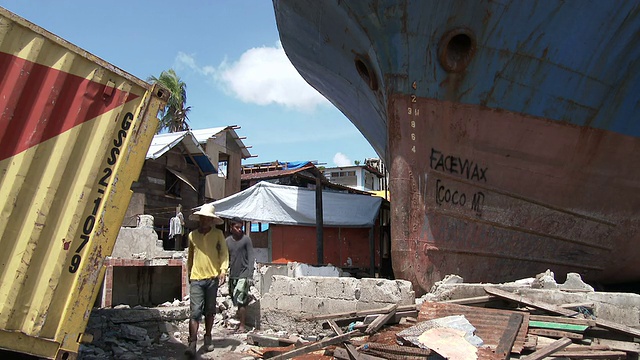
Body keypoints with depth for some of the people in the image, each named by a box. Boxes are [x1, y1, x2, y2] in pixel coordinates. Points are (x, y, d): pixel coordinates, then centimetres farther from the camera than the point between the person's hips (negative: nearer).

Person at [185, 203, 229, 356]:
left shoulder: (218, 234, 0)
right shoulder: (192, 235, 7)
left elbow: (224, 253, -2)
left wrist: (223, 269, -15)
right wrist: (189, 273, 22)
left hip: (212, 278, 0)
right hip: (196, 278, 0)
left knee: (210, 311, 11)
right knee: (196, 311, -8)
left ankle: (208, 338, 26)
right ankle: (192, 343, -8)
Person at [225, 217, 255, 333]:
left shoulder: (246, 239, -6)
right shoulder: (227, 241, 8)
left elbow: (250, 258, -8)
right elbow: (227, 258, 16)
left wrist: (250, 275, -14)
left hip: (243, 275, -5)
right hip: (232, 275, 5)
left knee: (240, 300, -10)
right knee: (236, 301, 10)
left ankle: (242, 326, -2)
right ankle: (240, 322, 21)